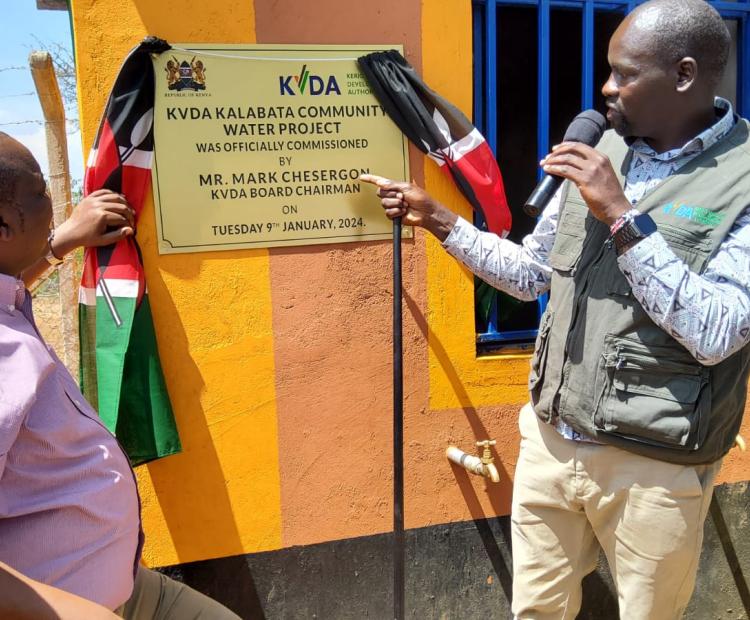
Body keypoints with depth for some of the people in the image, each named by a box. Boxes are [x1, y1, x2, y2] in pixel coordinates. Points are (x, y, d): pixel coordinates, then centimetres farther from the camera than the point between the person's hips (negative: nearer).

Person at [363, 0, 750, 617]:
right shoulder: (601, 154, 5)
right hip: (551, 441, 5)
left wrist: (622, 217, -25)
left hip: (652, 467, -5)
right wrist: (437, 218, 6)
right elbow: (529, 273, 12)